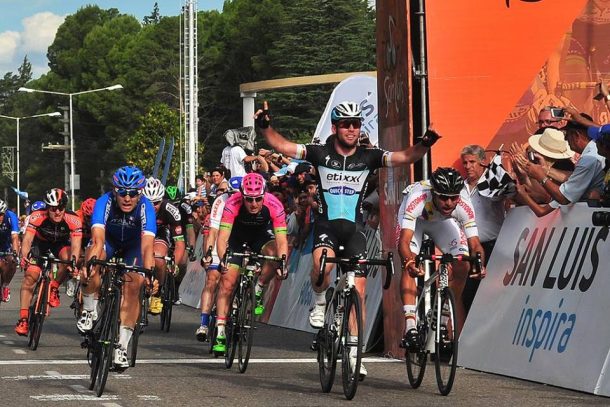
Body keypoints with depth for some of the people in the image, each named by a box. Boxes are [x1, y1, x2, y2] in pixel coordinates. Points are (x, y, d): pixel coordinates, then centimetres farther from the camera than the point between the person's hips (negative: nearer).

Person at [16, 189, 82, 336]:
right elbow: (27, 239, -39)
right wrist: (24, 256, -58)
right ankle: (23, 318, -12)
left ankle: (54, 288, -8)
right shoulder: (37, 217, -32)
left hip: (61, 244, 0)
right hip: (40, 243, 0)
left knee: (67, 257, -33)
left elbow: (76, 244, -39)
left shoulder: (73, 220, -32)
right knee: (30, 276, -16)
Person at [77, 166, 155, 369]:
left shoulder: (146, 207, -33)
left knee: (133, 286, -19)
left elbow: (147, 246, -44)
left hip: (133, 246, 0)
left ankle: (122, 346, -9)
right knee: (94, 259, -33)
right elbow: (98, 240, -46)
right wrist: (89, 263, -64)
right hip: (109, 240, 0)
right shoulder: (105, 202, -33)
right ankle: (89, 310, -12)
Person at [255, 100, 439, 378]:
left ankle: (353, 353, 5)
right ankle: (320, 303, 0)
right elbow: (282, 146, -9)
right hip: (326, 224, -2)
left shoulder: (368, 157, -1)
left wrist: (424, 145, -29)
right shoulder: (321, 154, -3)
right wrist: (265, 127, -27)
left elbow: (404, 157, -10)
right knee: (322, 266, -34)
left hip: (354, 228, 2)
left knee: (358, 291, -3)